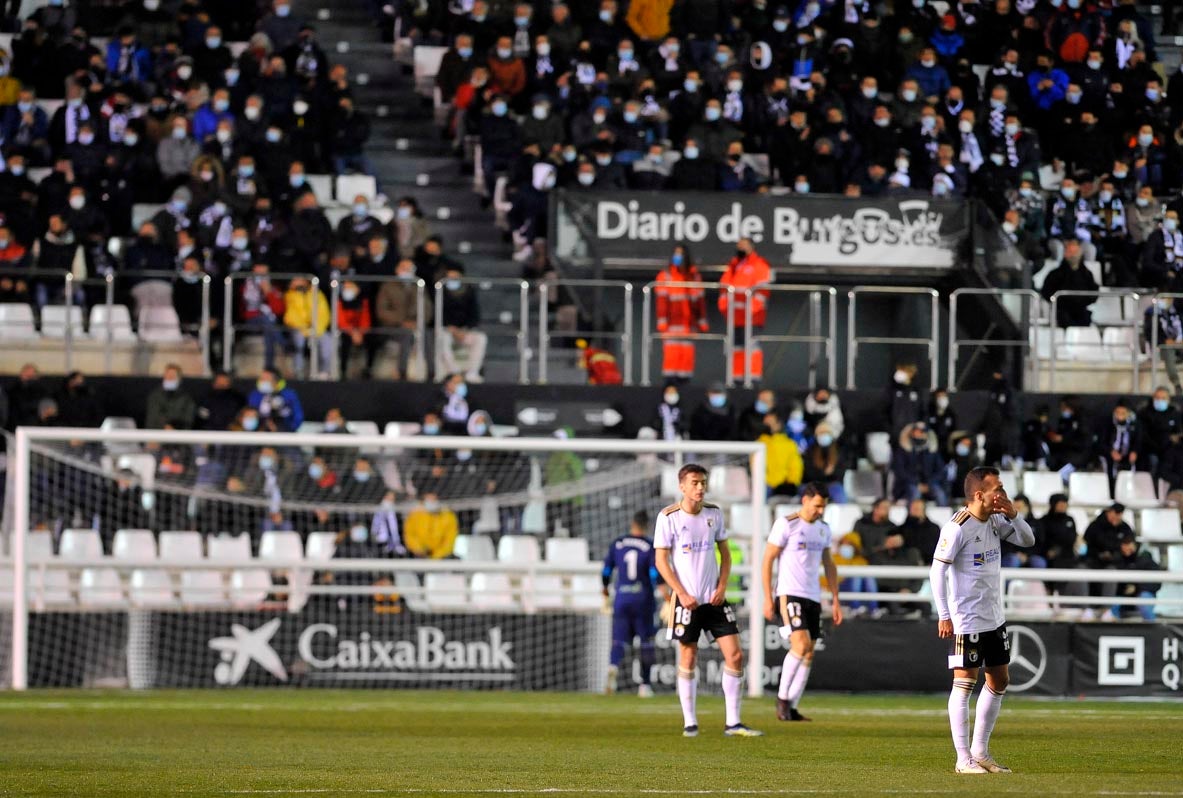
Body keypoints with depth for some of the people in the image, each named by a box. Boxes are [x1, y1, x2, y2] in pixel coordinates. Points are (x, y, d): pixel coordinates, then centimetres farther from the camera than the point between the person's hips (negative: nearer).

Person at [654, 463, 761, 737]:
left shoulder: (714, 513, 5)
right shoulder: (669, 517, -7)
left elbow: (725, 553, 12)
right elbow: (661, 560, -6)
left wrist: (722, 587, -2)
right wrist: (682, 594, -14)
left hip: (714, 599, 4)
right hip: (686, 599, -4)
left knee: (735, 655, -4)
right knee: (688, 658, 1)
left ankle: (733, 722, 1)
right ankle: (690, 722, 11)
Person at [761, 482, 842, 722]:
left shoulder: (823, 529, 14)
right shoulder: (786, 525, -6)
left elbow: (829, 565, 22)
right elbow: (767, 561, -6)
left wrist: (835, 600, 16)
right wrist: (768, 598, -11)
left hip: (813, 597, 7)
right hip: (789, 594, -7)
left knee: (808, 654, 2)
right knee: (801, 644, -20)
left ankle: (791, 708, 6)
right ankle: (782, 697, -7)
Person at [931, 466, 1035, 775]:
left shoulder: (995, 520, 7)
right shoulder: (958, 527, -17)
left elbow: (1027, 540, 13)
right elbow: (937, 570, -17)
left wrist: (1013, 515, -6)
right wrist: (944, 615, -20)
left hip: (994, 618, 9)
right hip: (966, 619, -9)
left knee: (999, 682, 12)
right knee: (965, 682, -5)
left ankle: (980, 751, 22)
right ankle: (963, 758, -2)